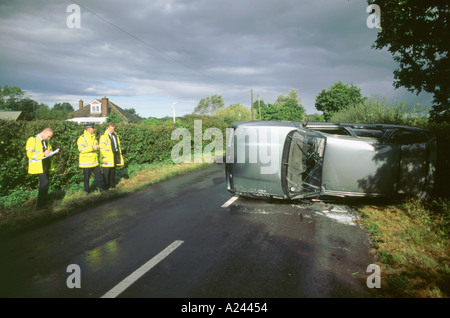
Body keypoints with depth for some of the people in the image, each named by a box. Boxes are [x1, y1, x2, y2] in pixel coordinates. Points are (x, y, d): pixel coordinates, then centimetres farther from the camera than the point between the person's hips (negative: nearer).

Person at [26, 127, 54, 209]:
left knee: (46, 183, 10)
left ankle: (43, 203, 20)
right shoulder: (32, 140, -9)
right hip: (38, 166, -8)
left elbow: (50, 150, 27)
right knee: (44, 183, -15)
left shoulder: (46, 141, 15)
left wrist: (50, 153, 2)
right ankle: (40, 204, -7)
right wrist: (43, 154, -23)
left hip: (46, 165, 8)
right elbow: (30, 154, -16)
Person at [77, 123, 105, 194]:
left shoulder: (93, 137, 13)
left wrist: (96, 147, 4)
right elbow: (81, 149, -21)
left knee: (99, 175, 5)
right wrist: (92, 148, -26)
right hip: (86, 162, -6)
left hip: (94, 161, 6)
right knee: (86, 177, 4)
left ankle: (102, 188, 14)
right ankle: (87, 190, 18)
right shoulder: (82, 138, -11)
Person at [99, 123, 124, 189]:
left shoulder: (115, 136, 14)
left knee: (113, 171, 12)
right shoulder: (103, 137, -8)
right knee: (106, 172, -1)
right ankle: (106, 186, 7)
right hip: (108, 158, -6)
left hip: (115, 157, 6)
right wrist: (104, 159, -18)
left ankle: (112, 184, 22)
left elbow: (118, 146, 20)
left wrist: (120, 155, 16)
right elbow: (102, 149, -13)